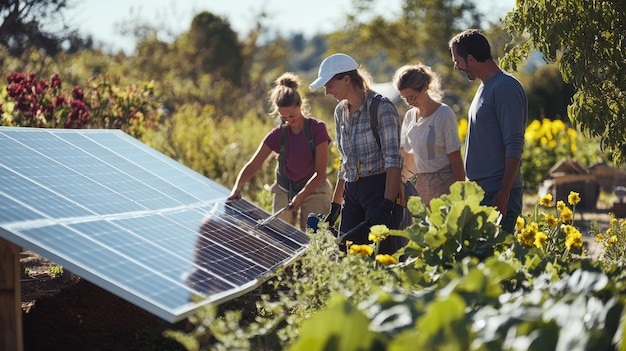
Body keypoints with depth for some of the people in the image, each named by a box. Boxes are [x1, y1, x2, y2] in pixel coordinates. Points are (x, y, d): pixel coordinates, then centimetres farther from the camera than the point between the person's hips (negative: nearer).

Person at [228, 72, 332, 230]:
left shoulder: (317, 128, -12)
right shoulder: (278, 134, -4)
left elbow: (320, 173, -13)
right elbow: (253, 165, -8)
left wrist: (301, 196, -22)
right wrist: (237, 187, -25)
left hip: (314, 191, -3)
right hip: (284, 191, 3)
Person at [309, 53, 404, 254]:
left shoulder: (381, 108, -11)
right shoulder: (340, 112, 12)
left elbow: (393, 160, -17)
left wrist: (386, 205, -26)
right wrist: (335, 205, 19)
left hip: (380, 190, -7)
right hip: (352, 192, 7)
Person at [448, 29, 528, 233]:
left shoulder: (505, 88, -13)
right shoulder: (485, 87, 18)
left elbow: (514, 147, -19)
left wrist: (503, 196, -23)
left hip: (497, 195, -9)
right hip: (480, 193, 10)